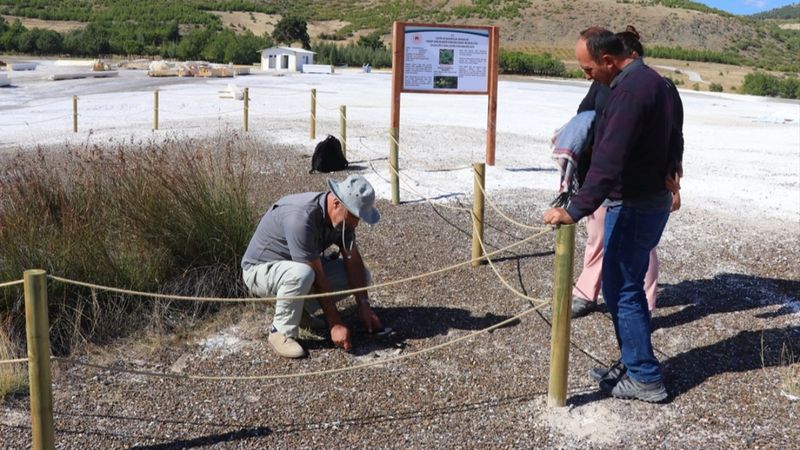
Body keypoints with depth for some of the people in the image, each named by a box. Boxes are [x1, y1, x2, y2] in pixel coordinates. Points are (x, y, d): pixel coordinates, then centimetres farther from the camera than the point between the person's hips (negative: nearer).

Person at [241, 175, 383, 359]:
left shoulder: (342, 216, -11)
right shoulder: (301, 218, -36)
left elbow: (353, 260, -6)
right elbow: (318, 278, -33)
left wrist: (364, 307, -13)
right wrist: (336, 324, -29)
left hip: (303, 265, 8)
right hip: (260, 270, -8)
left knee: (361, 276, -4)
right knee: (302, 274, -41)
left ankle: (299, 306, 8)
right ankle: (281, 333, -17)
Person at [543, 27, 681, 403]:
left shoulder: (630, 90, -22)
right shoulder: (650, 80, 11)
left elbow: (608, 161, -29)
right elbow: (672, 141, 21)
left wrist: (575, 211, -29)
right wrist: (667, 175, 28)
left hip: (632, 207, -10)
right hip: (652, 200, 10)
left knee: (621, 290, -1)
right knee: (628, 286, 18)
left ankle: (645, 378, 8)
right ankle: (634, 364, 28)